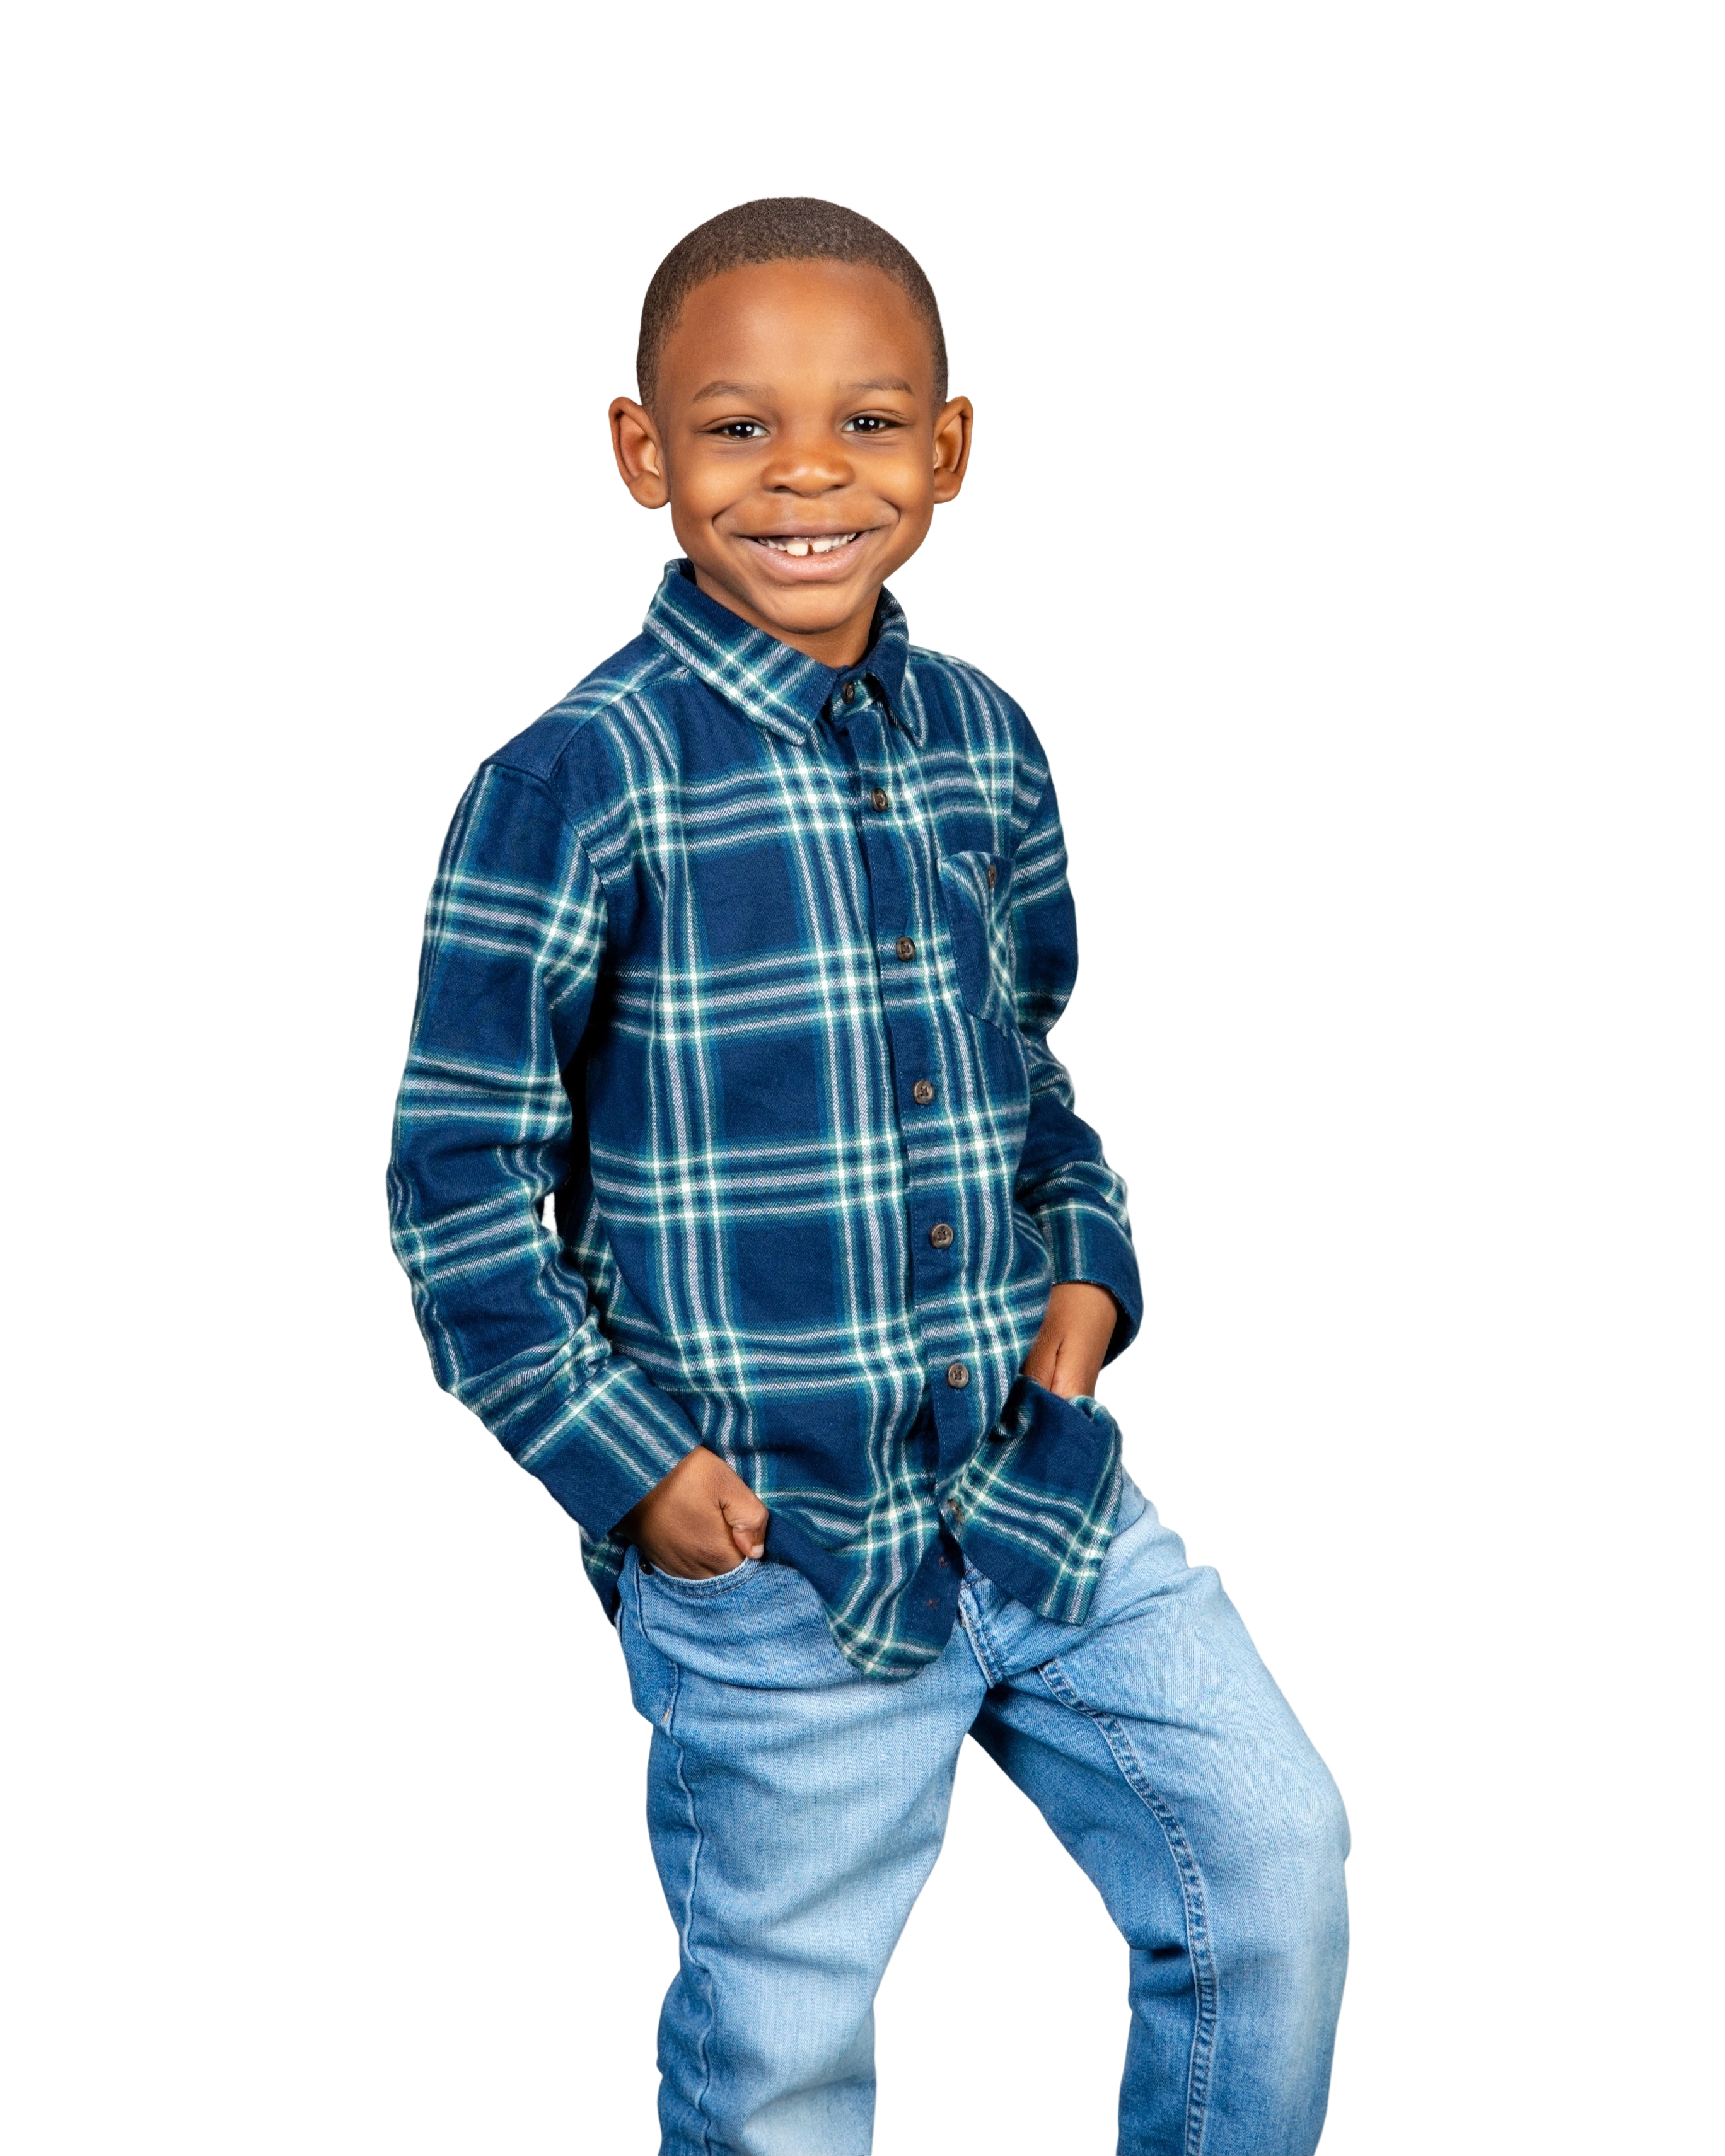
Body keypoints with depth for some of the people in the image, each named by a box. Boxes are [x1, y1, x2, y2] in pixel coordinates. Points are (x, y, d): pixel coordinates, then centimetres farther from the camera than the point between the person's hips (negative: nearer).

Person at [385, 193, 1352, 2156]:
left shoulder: (984, 738, 5)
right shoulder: (576, 782, -14)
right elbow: (458, 1173, -10)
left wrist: (1085, 1266, 3)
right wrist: (626, 1465, -14)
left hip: (1039, 1478, 6)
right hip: (763, 1551, -5)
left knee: (1274, 1857, 9)